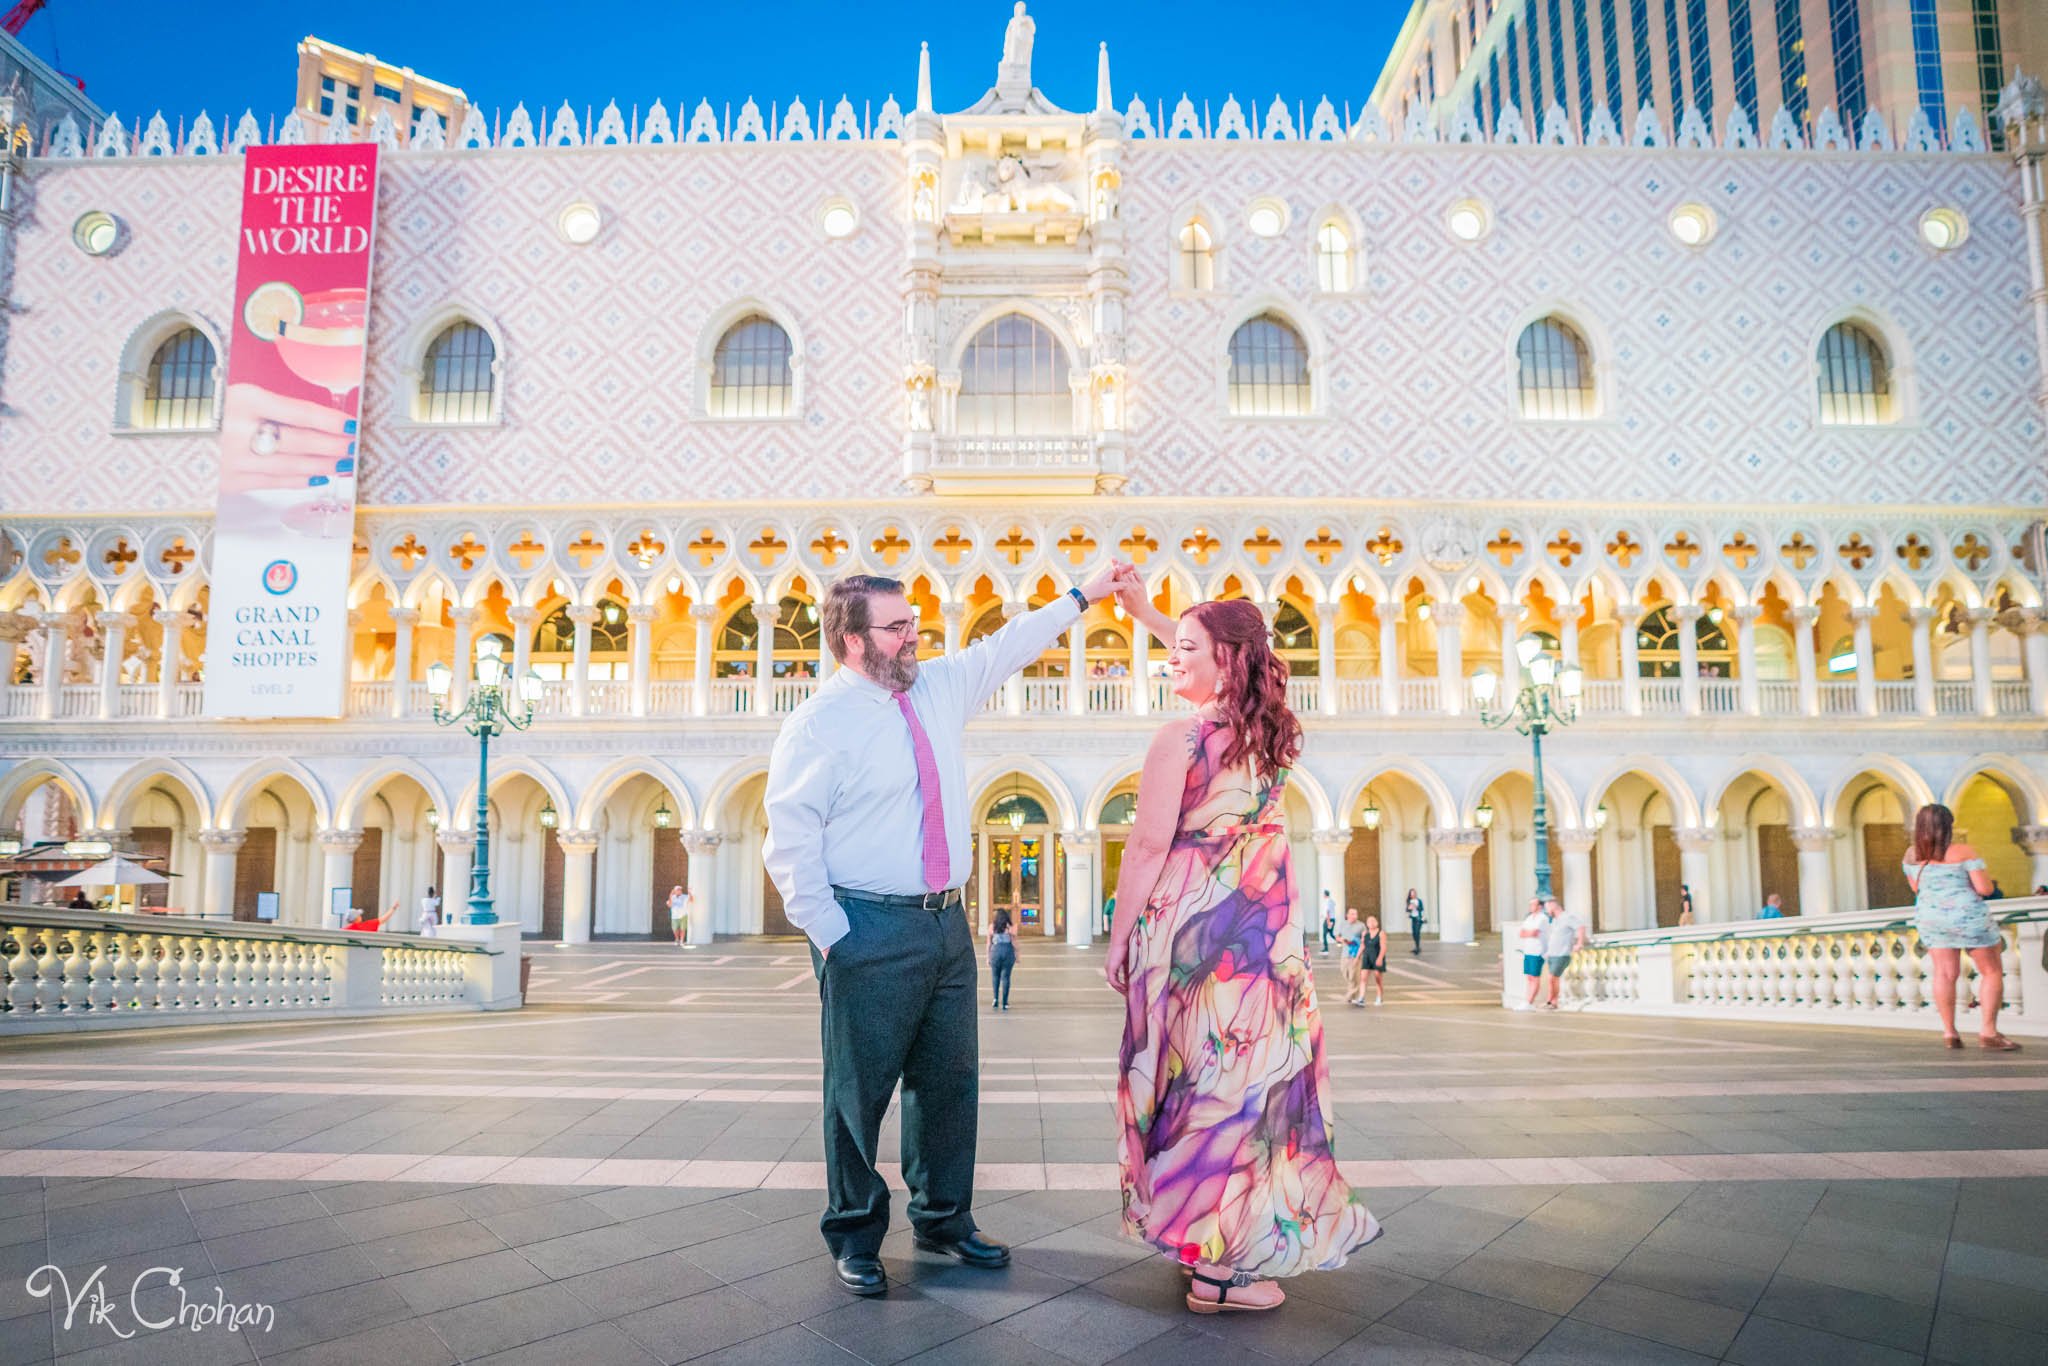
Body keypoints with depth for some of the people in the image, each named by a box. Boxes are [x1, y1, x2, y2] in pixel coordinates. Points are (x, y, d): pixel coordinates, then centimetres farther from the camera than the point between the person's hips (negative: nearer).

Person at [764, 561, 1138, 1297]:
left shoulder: (940, 688, 9)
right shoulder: (819, 722, -10)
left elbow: (1006, 647, 22)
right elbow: (790, 842, -11)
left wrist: (1082, 596, 22)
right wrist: (829, 933, -13)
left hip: (947, 923, 7)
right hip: (870, 932, -6)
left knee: (949, 1079, 15)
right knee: (861, 1089, 5)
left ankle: (943, 1218, 33)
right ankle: (855, 1238, 24)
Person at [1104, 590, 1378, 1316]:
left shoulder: (1180, 738, -12)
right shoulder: (1270, 731, 6)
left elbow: (1148, 845, -12)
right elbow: (1212, 656, 24)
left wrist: (1118, 939, -4)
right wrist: (1145, 613, 29)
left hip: (1191, 927, -4)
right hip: (1265, 930, 4)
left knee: (1201, 1075, 5)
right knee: (1256, 1069, 7)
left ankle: (1209, 1255, 19)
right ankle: (1233, 1258, 16)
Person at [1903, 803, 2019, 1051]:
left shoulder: (1911, 855, 2)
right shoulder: (1963, 852, -13)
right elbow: (1984, 888, -14)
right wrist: (1983, 876, 6)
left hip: (1930, 918, 4)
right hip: (1968, 917, -4)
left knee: (1945, 973, 7)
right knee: (1992, 971, 9)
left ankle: (1949, 1032, 3)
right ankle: (1988, 1032, 4)